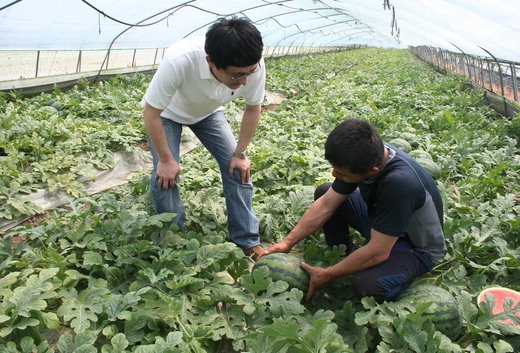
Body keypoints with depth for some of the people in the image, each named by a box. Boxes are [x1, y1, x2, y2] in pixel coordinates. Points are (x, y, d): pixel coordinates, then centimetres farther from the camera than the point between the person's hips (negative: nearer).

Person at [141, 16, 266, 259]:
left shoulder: (254, 66, -33)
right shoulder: (179, 62, -44)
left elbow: (253, 109, -13)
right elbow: (151, 113, -30)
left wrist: (240, 154, -10)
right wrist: (166, 160, -22)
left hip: (208, 111, 3)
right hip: (167, 112, -2)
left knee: (237, 168, -7)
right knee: (165, 176, -16)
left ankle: (247, 242, 7)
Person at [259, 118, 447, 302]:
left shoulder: (400, 183, -40)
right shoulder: (367, 156, -18)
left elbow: (377, 252, -33)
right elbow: (326, 204, -9)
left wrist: (326, 275, -22)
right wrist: (287, 243, -11)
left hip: (418, 247, -7)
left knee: (366, 283, -33)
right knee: (323, 192, -1)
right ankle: (345, 255, 9)